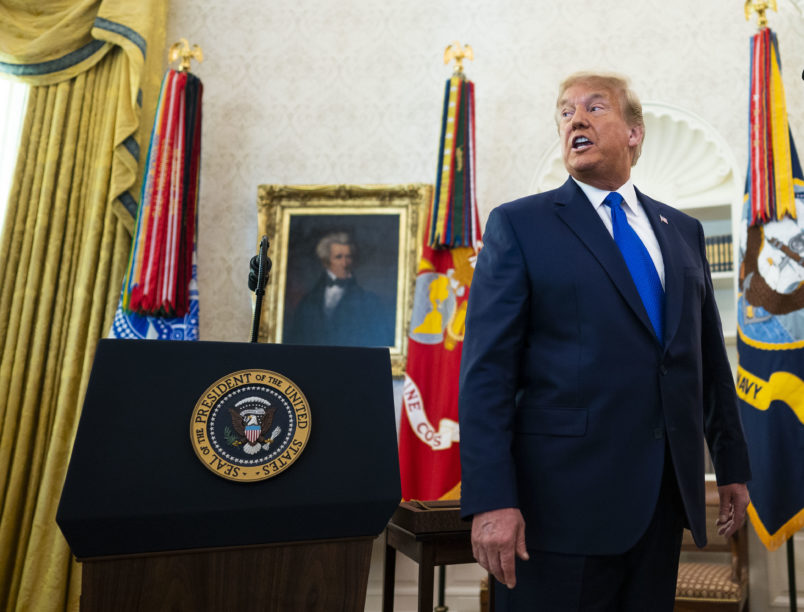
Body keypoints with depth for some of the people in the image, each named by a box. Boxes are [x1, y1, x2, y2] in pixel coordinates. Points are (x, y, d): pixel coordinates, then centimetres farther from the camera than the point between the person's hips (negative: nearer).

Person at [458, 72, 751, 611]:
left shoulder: (683, 231, 13)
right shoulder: (518, 225, -3)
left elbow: (710, 358, 16)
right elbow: (487, 371, -11)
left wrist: (733, 466, 16)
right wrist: (491, 500, -17)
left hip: (666, 498, 5)